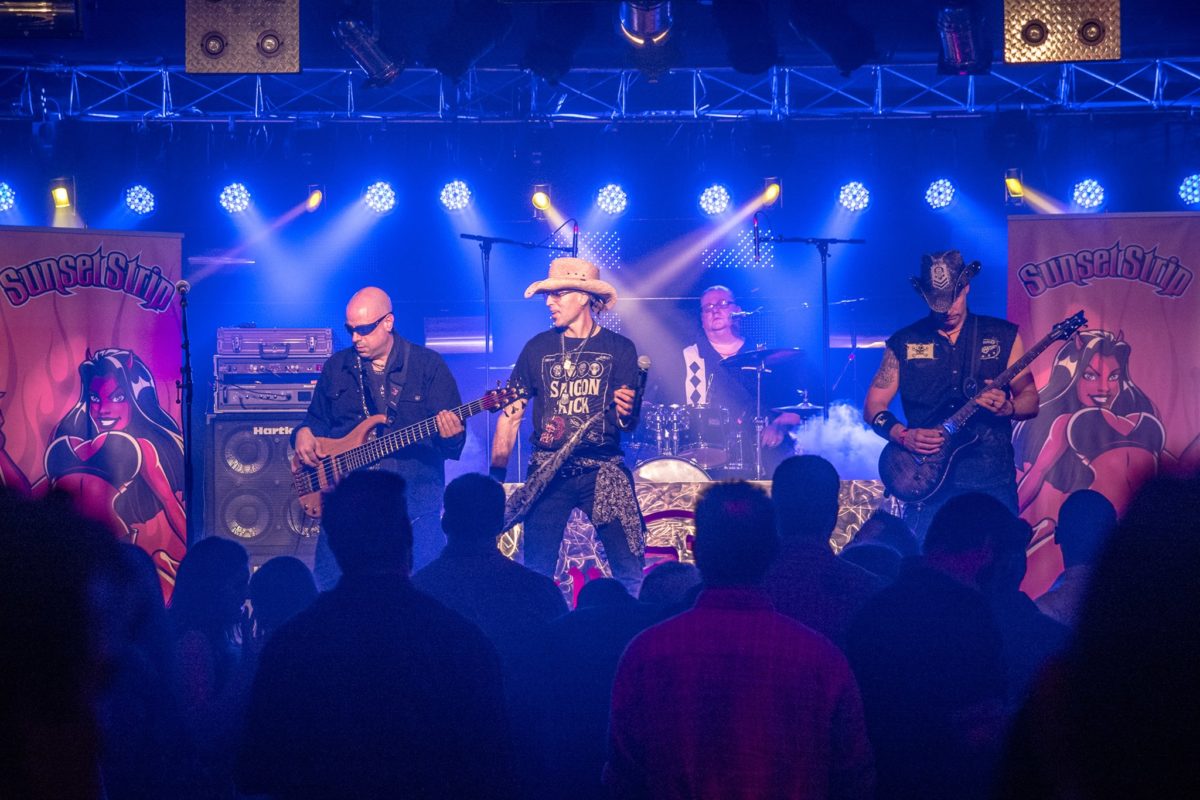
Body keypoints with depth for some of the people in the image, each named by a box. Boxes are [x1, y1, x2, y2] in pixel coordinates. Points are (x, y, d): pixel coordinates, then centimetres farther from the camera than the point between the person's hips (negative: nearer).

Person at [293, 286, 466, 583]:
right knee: (329, 585, -6)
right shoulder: (337, 367, 14)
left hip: (414, 489, -3)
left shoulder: (428, 365, 3)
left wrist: (450, 435, -23)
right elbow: (317, 419, 23)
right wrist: (304, 434, 1)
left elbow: (454, 435, 0)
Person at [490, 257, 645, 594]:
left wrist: (627, 412, -24)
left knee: (630, 574, -11)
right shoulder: (538, 348, 8)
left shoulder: (618, 349, 3)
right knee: (536, 575, -2)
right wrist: (497, 475, 3)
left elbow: (628, 424, 0)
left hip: (603, 472, -2)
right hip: (547, 474, 2)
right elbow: (511, 414, 11)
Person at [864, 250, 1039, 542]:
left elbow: (1030, 399, 10)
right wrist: (903, 435, -9)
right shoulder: (904, 343, 8)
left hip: (991, 477, 0)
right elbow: (873, 407, 9)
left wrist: (1008, 407, -13)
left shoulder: (1002, 336, 8)